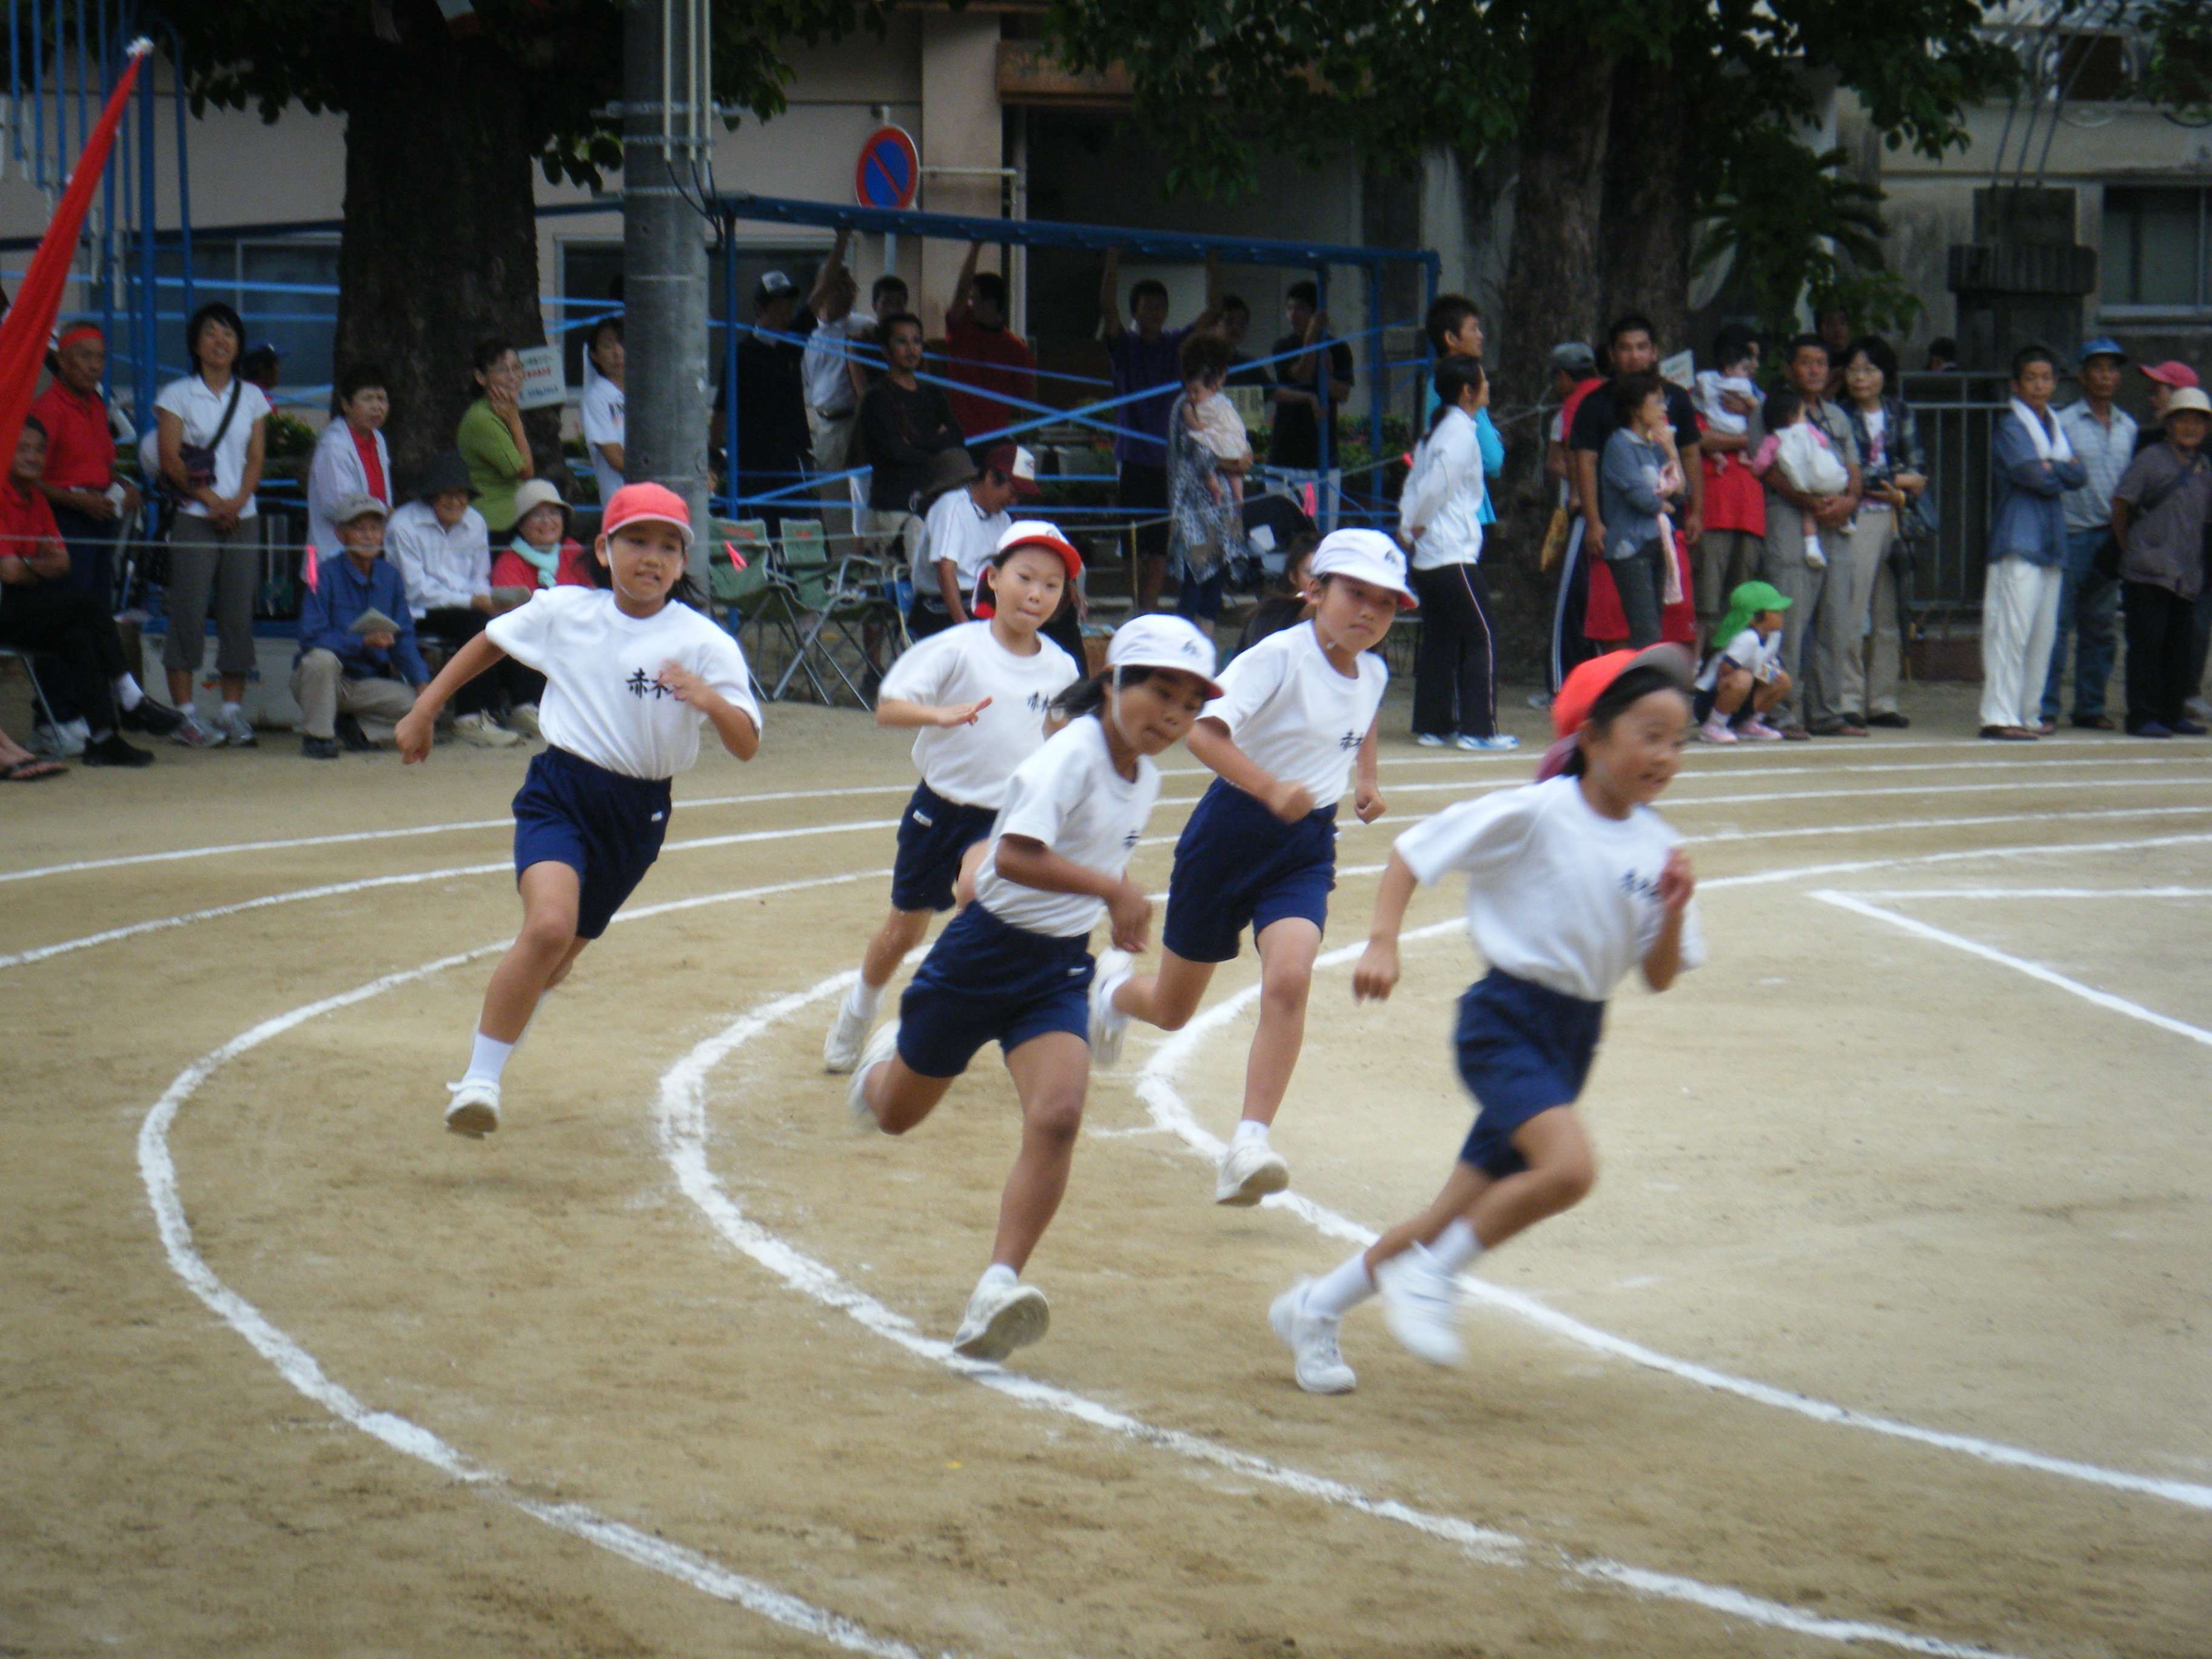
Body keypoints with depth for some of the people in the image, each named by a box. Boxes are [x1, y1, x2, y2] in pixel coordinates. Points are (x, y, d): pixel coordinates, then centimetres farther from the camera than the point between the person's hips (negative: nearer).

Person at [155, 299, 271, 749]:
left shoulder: (252, 397, 14)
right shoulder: (177, 395, 4)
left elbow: (256, 459, 8)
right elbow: (169, 460, -3)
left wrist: (238, 500, -9)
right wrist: (211, 500, -13)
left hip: (242, 518, 3)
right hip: (193, 519, -3)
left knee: (239, 612, 1)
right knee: (188, 611, -7)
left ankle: (233, 709, 6)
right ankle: (184, 712, -5)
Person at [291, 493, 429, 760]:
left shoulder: (390, 576, 3)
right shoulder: (326, 575, -12)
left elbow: (403, 640, 2)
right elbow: (311, 638, -21)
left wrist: (422, 682, -14)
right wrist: (363, 642, -31)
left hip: (370, 683, 5)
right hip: (323, 681, -5)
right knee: (322, 658, -37)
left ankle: (349, 723, 9)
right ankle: (316, 736, -15)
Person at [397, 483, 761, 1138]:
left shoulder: (704, 643, -7)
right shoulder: (563, 612, -2)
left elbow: (747, 746, -12)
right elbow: (489, 643, 16)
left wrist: (711, 701, -32)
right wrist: (424, 709, 15)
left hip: (639, 812, 2)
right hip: (559, 793, -2)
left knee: (560, 952, 17)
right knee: (549, 926, -28)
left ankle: (486, 1065, 46)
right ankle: (479, 1081, -20)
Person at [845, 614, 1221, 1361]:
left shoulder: (1145, 778, 3)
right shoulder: (1072, 756, -22)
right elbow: (1015, 856, -35)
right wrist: (1112, 888, -38)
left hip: (1060, 967, 5)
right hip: (986, 953, -5)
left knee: (1057, 1118, -21)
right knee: (895, 1114, 16)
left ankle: (999, 1286, -23)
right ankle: (886, 1052, 54)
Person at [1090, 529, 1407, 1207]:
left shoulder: (1373, 675, 3)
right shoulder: (1279, 657, -19)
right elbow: (1202, 728, -32)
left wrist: (1366, 780, 10)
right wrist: (1271, 788, -44)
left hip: (1307, 846, 4)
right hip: (1232, 835, -4)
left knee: (1289, 980, -24)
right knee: (1172, 1010, 12)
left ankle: (1248, 1148, -25)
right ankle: (1114, 985, 50)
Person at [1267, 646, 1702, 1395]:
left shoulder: (1656, 846, 4)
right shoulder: (1536, 815, -13)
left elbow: (1660, 977, 7)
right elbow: (1415, 851, -8)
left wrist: (1675, 910, -11)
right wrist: (1382, 942, -19)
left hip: (1574, 1040, 7)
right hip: (1506, 1019, -7)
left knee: (1462, 1214, 10)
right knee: (1569, 1165, -29)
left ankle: (1315, 1309, 27)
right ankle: (1427, 1276, -9)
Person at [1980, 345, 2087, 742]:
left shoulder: (2054, 426, 20)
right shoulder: (2011, 426, -4)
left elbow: (2080, 475, 7)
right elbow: (2034, 475, -15)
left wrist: (2054, 468, -10)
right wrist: (2064, 472, 2)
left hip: (2051, 540, 8)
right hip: (2018, 537, -8)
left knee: (2043, 632, 7)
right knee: (2013, 626, -13)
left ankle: (2028, 713, 11)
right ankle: (1999, 716, -15)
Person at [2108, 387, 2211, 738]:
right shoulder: (2150, 461, -5)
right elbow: (2121, 504, -3)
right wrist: (2128, 548, 2)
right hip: (2147, 574, -6)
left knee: (2181, 645, 9)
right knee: (2146, 643, -6)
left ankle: (2172, 713, 18)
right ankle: (2142, 717, -2)